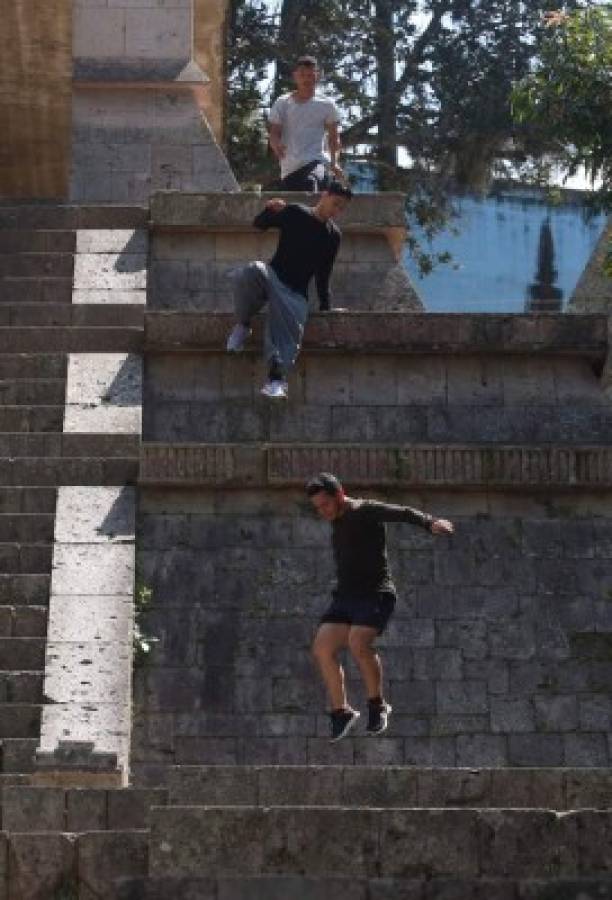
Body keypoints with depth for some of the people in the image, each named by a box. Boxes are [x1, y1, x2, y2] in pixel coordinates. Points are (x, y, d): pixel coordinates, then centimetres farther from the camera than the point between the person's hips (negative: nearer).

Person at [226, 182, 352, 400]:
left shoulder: (333, 236, 10)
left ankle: (276, 377, -44)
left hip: (296, 292, 1)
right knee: (252, 271, -37)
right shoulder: (295, 213, 3)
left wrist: (326, 306, 12)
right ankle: (243, 325, -18)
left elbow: (323, 275, 16)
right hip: (272, 277, -1)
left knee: (291, 327, -30)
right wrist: (270, 210, -14)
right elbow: (258, 224, 8)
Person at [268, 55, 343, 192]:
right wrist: (277, 145, -19)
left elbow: (333, 137, 12)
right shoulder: (282, 103, 9)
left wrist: (334, 162, -3)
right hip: (289, 168, 3)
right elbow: (273, 134, 5)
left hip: (315, 163, -3)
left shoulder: (327, 105, 6)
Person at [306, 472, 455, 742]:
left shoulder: (366, 512, -9)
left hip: (376, 595, -8)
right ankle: (341, 713, 5)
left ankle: (377, 705, -9)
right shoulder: (337, 521, 17)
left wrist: (431, 523, -44)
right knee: (322, 648, -7)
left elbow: (404, 513, -25)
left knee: (358, 643, -29)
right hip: (344, 597, 8)